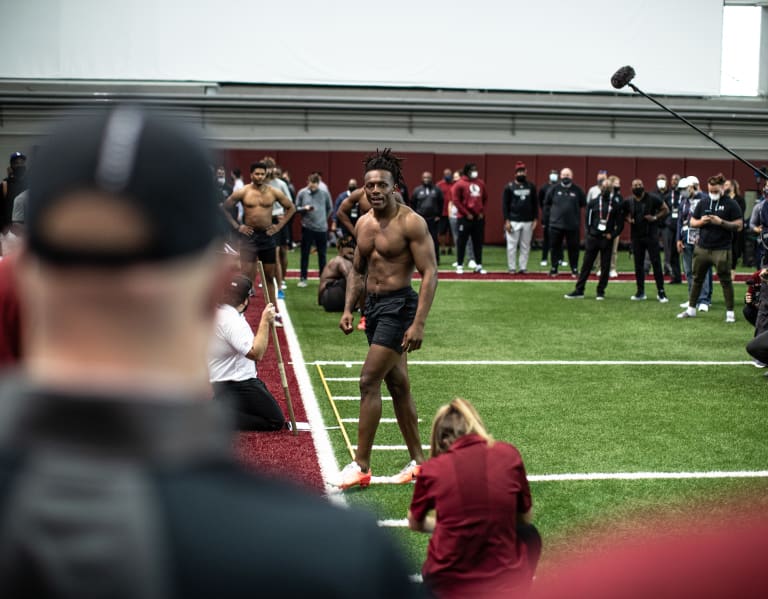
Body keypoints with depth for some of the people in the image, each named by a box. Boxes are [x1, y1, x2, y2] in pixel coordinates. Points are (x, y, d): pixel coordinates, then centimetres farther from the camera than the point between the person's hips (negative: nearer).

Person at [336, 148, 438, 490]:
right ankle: (418, 460, 23)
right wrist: (348, 309, 8)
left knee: (369, 381, -12)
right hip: (373, 305, 8)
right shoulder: (363, 224, 9)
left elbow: (429, 273, -17)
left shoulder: (411, 223, -14)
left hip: (399, 305, -8)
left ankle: (361, 465, -6)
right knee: (398, 385, 13)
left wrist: (419, 323, -24)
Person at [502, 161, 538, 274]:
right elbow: (505, 204, -2)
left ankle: (523, 268, 13)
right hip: (513, 221, -3)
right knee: (512, 245, -1)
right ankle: (512, 268, 7)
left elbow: (534, 204, 11)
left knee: (525, 246, 6)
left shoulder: (531, 186, 8)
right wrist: (506, 220, -9)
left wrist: (535, 219, 4)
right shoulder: (509, 187, -1)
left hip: (528, 222, 3)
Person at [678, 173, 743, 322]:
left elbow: (739, 225, -7)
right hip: (702, 247, 4)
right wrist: (701, 221, -7)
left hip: (722, 250, -4)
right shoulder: (703, 203, 10)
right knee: (697, 279, 12)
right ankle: (691, 309, 23)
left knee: (725, 280, -1)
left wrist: (721, 222, -18)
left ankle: (730, 312, 6)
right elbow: (692, 221, 15)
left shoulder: (730, 204, -3)